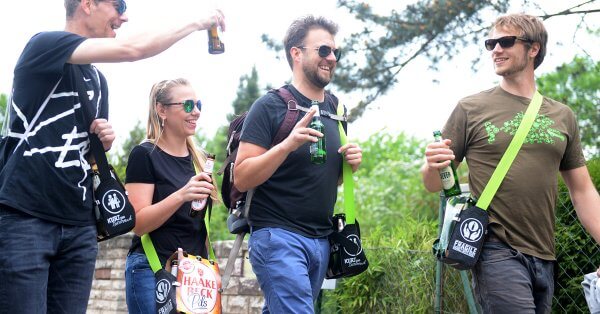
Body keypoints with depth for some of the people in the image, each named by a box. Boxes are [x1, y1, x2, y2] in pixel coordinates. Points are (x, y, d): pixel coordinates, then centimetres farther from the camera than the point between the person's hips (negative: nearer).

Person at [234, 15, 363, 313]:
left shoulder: (335, 110, 13)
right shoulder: (270, 106, -7)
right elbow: (241, 178, -12)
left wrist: (351, 163, 2)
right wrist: (288, 144, -24)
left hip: (321, 240, 7)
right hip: (278, 235, -7)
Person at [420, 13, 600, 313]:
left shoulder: (562, 116, 10)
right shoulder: (471, 109, 1)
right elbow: (433, 184, 3)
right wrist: (433, 166, -20)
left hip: (544, 258, 4)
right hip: (497, 252, -4)